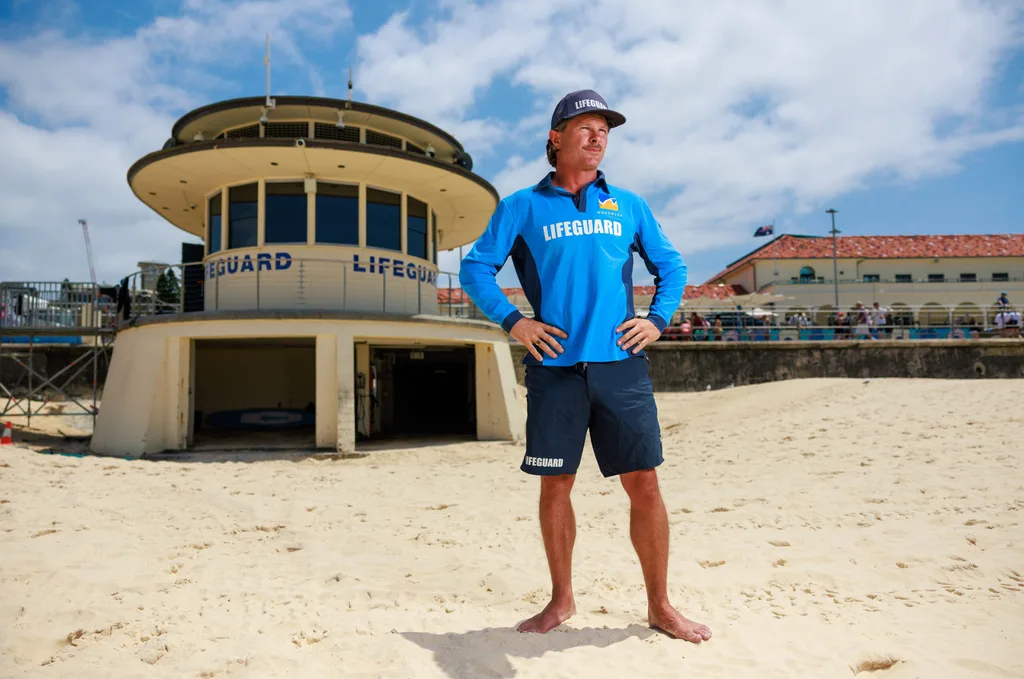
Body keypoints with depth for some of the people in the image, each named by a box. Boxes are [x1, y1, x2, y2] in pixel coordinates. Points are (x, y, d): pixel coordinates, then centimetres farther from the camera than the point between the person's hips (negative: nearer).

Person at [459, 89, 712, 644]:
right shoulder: (522, 207, 7)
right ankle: (561, 600, 26)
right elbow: (475, 268, 8)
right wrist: (512, 322, -4)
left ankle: (660, 605, 19)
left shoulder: (628, 205, 14)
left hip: (621, 366, 1)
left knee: (644, 484, 2)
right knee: (555, 486, 7)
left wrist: (658, 319, 6)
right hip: (555, 367, -1)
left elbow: (671, 266, 21)